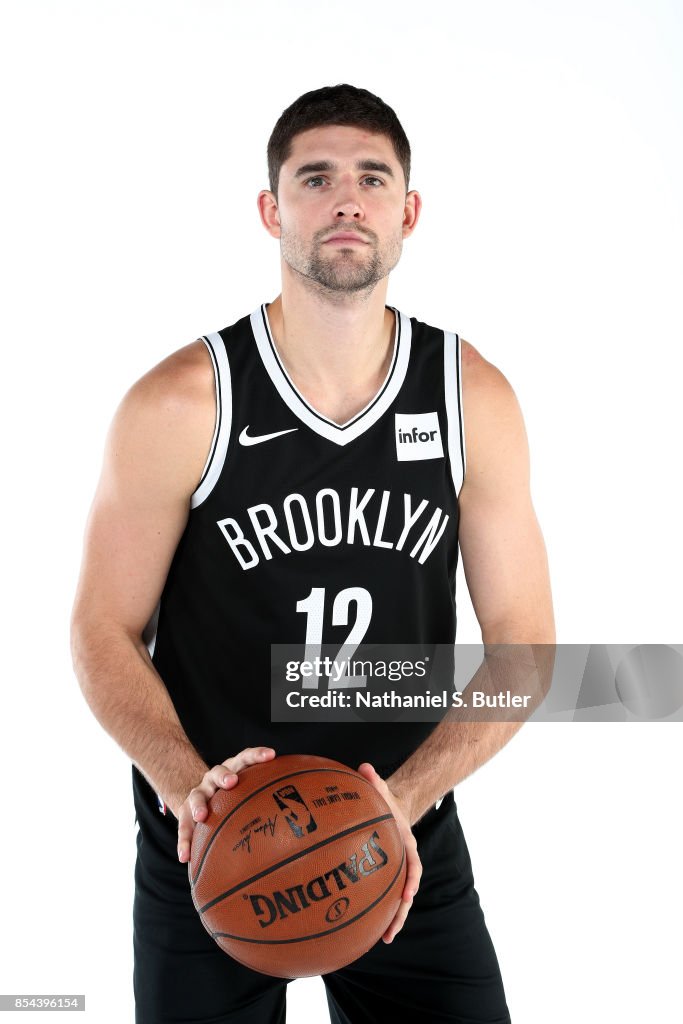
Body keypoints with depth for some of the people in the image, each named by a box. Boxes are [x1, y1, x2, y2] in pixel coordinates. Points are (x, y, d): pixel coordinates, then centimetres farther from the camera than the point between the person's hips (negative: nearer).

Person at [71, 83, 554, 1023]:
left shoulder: (477, 401, -6)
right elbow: (104, 631, -6)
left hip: (408, 844, 2)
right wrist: (186, 783, -23)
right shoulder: (180, 404, -12)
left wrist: (405, 798, -16)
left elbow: (522, 639, -3)